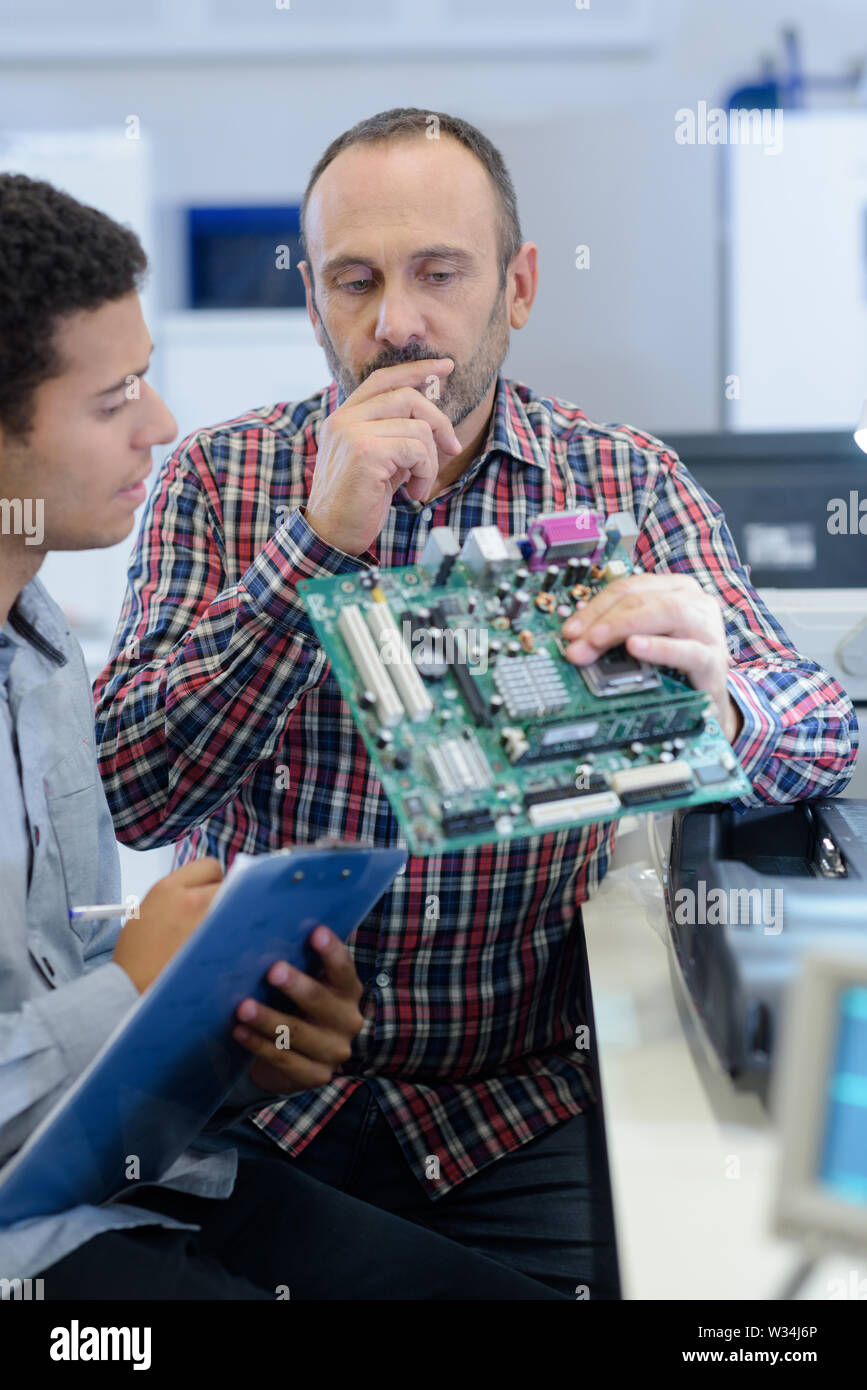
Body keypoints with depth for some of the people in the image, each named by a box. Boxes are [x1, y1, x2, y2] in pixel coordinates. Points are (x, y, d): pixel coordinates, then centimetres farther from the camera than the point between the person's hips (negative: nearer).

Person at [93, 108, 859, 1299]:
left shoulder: (630, 484, 3)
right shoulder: (216, 479, 1)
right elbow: (126, 796, -10)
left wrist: (717, 706, -26)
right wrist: (319, 540, -20)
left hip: (516, 1106, 1)